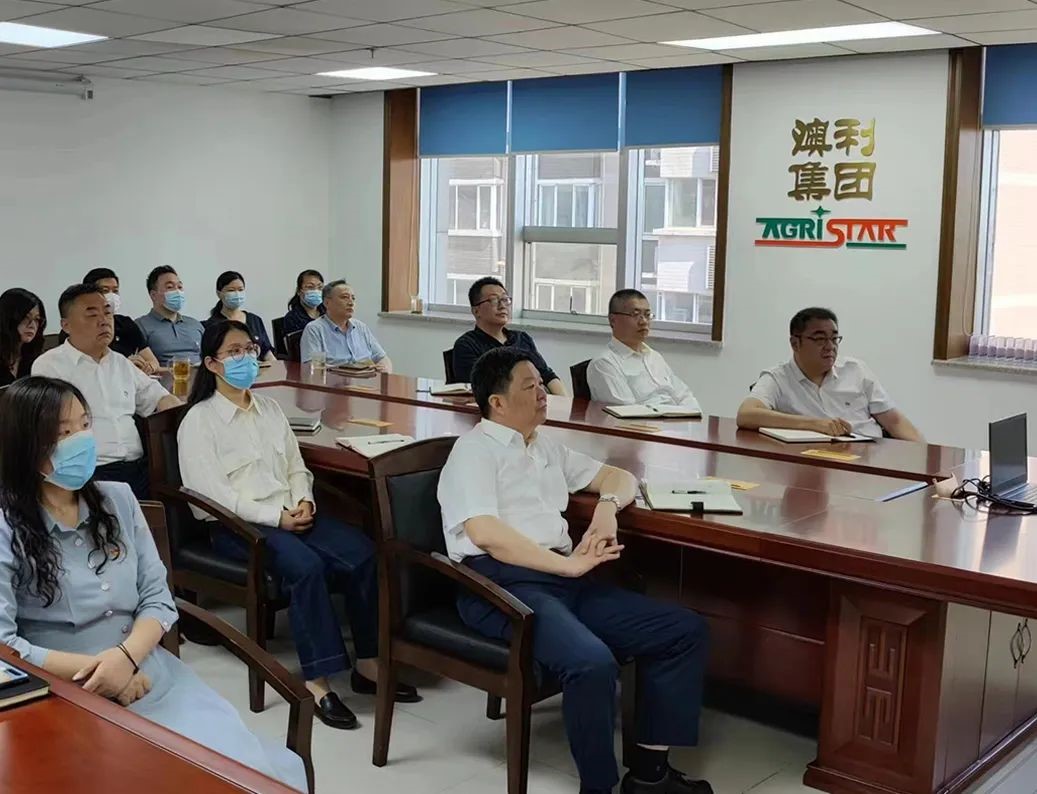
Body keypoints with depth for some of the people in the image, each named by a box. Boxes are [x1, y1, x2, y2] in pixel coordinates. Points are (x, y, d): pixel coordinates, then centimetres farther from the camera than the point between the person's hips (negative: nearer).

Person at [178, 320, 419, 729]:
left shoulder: (269, 408, 17)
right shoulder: (198, 421, -3)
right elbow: (212, 492, -12)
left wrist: (304, 501, -5)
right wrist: (275, 517, -18)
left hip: (291, 513, 6)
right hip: (236, 524, -6)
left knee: (362, 553, -18)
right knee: (305, 565, -34)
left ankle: (368, 664, -10)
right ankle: (316, 680, -26)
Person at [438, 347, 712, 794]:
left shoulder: (545, 446, 23)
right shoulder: (475, 450, -2)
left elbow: (620, 477, 29)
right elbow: (484, 532, -17)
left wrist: (607, 505, 4)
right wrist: (569, 564, -18)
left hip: (562, 577, 8)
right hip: (502, 583, -8)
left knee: (685, 630, -3)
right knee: (593, 662, -35)